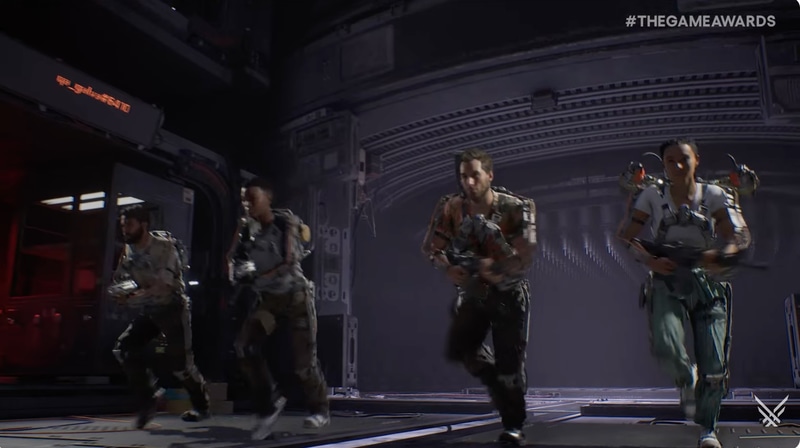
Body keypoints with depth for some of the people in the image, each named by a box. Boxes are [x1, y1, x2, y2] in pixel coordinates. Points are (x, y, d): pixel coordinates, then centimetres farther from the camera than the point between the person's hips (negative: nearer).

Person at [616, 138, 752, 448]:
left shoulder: (714, 195, 2)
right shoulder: (653, 196, 2)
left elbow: (739, 236, -9)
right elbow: (625, 235, -1)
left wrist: (720, 254, -31)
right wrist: (649, 259, -19)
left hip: (708, 282, 1)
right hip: (667, 282, -1)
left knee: (714, 364, -3)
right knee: (665, 346, -25)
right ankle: (686, 378, 13)